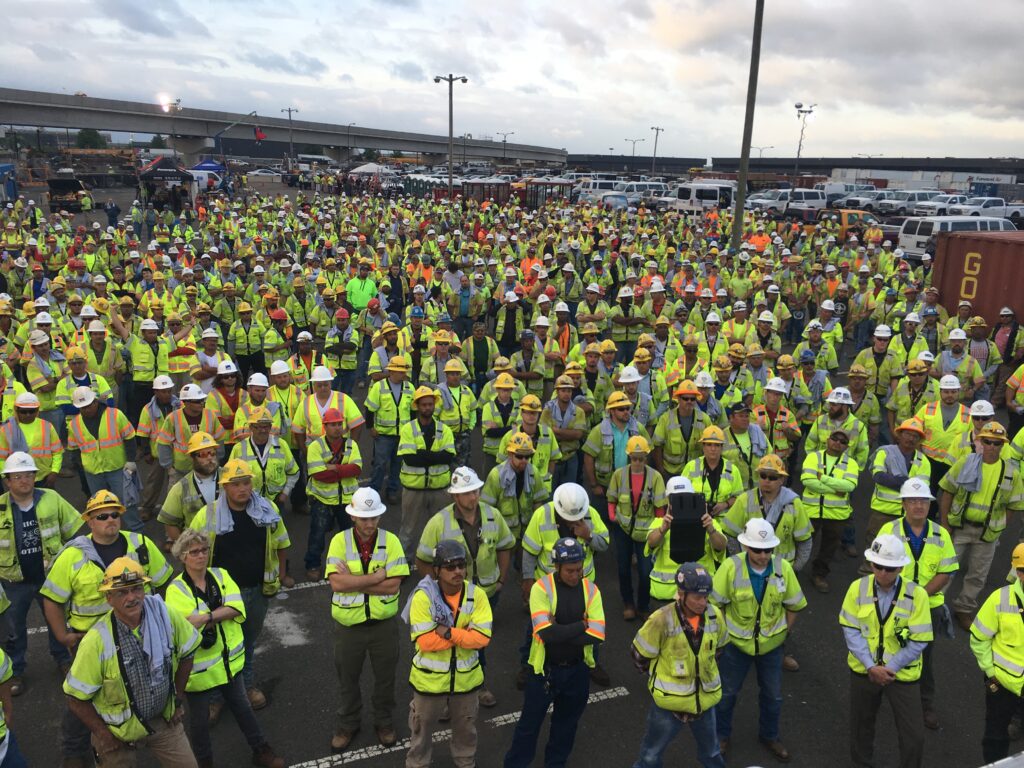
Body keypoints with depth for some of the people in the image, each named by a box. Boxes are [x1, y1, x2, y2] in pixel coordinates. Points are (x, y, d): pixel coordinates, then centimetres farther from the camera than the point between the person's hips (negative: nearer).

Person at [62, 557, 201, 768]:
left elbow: (187, 653, 1)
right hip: (118, 729, -2)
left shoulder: (164, 615, -17)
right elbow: (76, 699, -14)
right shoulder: (97, 641, -25)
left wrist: (178, 699, 5)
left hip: (163, 718, 3)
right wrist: (103, 735, -9)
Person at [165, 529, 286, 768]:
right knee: (199, 719, 15)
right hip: (199, 667, -4)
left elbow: (237, 608, -15)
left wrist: (206, 617, -27)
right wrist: (221, 615, -24)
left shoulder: (221, 576, -2)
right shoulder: (176, 589, -16)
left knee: (242, 707, 21)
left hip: (229, 660, 4)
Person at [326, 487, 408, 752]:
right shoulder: (339, 541, -12)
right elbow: (337, 583, -23)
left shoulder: (391, 541, -12)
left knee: (385, 677, 18)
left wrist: (353, 580, -22)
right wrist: (376, 576, -23)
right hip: (349, 625, 0)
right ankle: (347, 725, 43)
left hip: (383, 624, 0)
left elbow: (393, 584, -20)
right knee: (347, 679, 19)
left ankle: (385, 723, 42)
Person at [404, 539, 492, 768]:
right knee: (422, 728, 19)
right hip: (430, 677, -3)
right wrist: (464, 634, -23)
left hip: (465, 676, 3)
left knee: (466, 727, 25)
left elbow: (482, 637, -20)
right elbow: (425, 641, -25)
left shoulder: (477, 595, -13)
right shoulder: (423, 596, -21)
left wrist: (449, 632, -28)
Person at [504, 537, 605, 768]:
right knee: (530, 723, 10)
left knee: (567, 722, 21)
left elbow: (597, 634, -15)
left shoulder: (591, 589, -7)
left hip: (577, 669, 3)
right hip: (545, 668, -3)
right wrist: (581, 625, -19)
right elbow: (546, 632, -26)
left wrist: (561, 633, -19)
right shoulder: (541, 588, -17)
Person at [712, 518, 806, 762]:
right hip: (736, 642, -2)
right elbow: (715, 604, -12)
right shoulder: (731, 567, -24)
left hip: (771, 644, 2)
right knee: (727, 692, 15)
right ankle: (722, 735, 39)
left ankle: (769, 736, 44)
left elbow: (793, 605, -2)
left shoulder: (783, 568, -17)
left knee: (773, 695, 19)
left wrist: (783, 633, 1)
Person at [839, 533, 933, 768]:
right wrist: (871, 666, -16)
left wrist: (889, 668, -14)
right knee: (861, 723, 20)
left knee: (914, 735, 2)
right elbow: (850, 630, -8)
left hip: (902, 674, -2)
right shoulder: (858, 588, -11)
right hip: (864, 670, 2)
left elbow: (918, 642, -13)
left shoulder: (916, 595, -16)